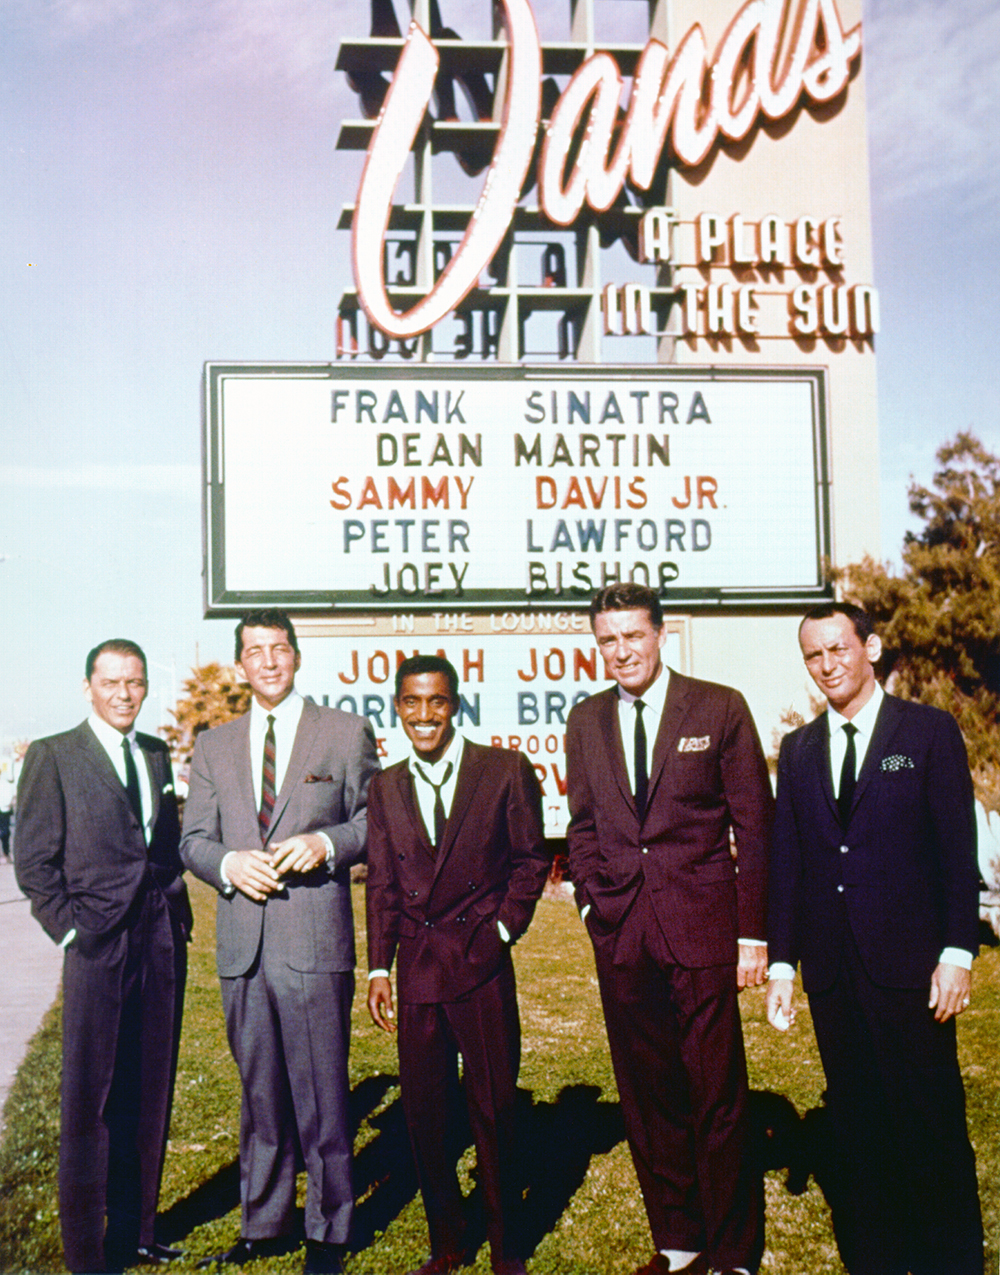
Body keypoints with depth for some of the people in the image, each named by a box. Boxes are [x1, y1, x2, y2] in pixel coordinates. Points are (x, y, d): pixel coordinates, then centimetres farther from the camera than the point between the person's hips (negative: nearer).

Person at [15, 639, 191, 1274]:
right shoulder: (53, 756, -1)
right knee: (90, 1100, 2)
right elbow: (34, 860, -3)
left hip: (164, 942, 5)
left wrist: (178, 914, 10)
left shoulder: (158, 754, 14)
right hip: (98, 945, -5)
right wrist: (70, 930, -9)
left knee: (150, 1095, 11)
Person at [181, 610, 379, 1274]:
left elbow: (377, 819, 4)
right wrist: (229, 863, -8)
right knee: (259, 1093, 14)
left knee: (322, 1093, 2)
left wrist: (327, 842, -14)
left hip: (315, 942, -3)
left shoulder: (346, 733, 4)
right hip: (242, 945, 4)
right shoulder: (214, 746, 14)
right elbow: (194, 837, 13)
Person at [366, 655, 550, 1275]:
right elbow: (382, 884, 11)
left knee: (494, 1107, 5)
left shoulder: (506, 770, -2)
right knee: (422, 1108, 9)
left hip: (482, 965, -3)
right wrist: (378, 967, 6)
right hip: (417, 968, 3)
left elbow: (532, 858, 4)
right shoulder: (387, 788, 9)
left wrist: (504, 927, -5)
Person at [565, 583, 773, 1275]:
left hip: (701, 929, -4)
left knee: (717, 1096, 2)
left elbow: (755, 824, -1)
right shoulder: (586, 721, 10)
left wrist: (753, 933, -5)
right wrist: (593, 900, 5)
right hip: (621, 933, 4)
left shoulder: (720, 708, -2)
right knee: (648, 1099, 11)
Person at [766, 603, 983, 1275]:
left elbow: (958, 849, -3)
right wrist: (782, 963, 7)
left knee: (933, 1120, 2)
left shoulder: (930, 731, 0)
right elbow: (788, 861, 10)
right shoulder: (798, 749, 11)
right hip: (832, 967, 4)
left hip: (908, 964, -3)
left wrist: (957, 954, -10)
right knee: (856, 1124, 11)